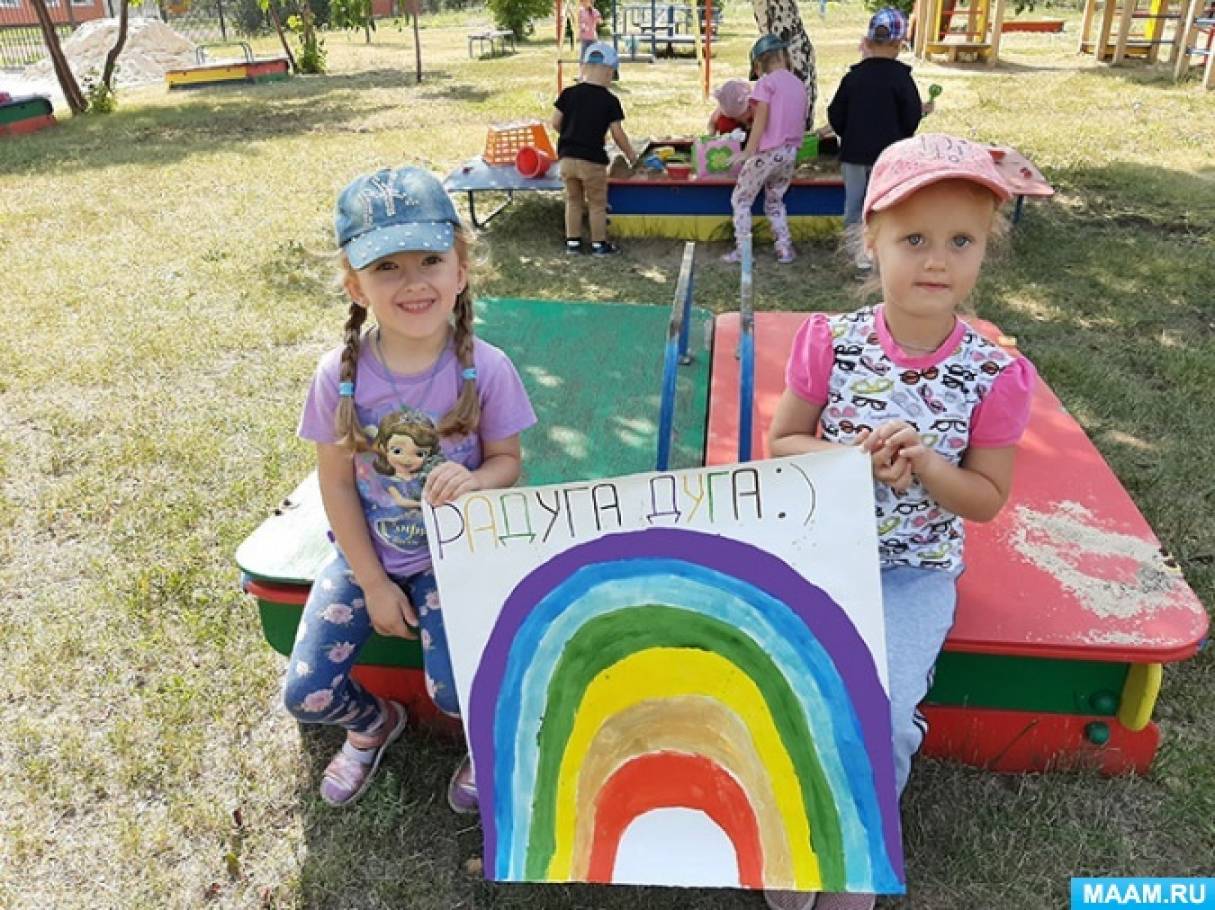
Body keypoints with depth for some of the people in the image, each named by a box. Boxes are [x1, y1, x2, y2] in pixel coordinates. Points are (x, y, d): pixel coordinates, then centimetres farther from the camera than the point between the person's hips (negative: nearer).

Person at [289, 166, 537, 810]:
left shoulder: (484, 369, -19)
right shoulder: (341, 375, -16)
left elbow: (507, 461, -7)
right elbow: (337, 487, -8)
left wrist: (474, 481, -32)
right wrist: (374, 586, -6)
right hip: (367, 556, 2)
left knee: (455, 693, -19)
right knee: (307, 695, -3)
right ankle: (372, 722, 34)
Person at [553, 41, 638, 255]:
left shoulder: (568, 93, 0)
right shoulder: (610, 101, -8)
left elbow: (555, 123, 2)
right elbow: (618, 135, -6)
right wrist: (632, 157, 7)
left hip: (566, 158, 3)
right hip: (593, 160, -3)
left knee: (573, 201, 18)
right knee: (597, 204, 11)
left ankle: (572, 241, 22)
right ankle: (599, 244, 18)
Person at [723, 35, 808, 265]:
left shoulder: (766, 82, -9)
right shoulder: (799, 84, 11)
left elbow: (760, 121, -15)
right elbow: (801, 121, 12)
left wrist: (748, 151, -13)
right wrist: (793, 147, 19)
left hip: (767, 152, -6)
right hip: (790, 153, 7)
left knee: (740, 199, 7)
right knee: (774, 201, 22)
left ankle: (742, 250, 1)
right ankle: (785, 248, 13)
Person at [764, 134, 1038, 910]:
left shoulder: (994, 375, -10)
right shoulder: (831, 343, -10)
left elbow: (988, 499, -2)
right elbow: (781, 445, -2)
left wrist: (924, 464, -22)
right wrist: (853, 457, -21)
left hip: (917, 570, 0)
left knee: (881, 715, -16)